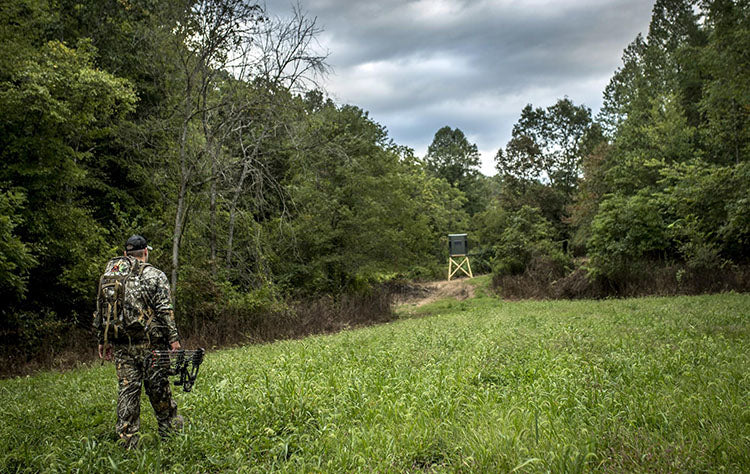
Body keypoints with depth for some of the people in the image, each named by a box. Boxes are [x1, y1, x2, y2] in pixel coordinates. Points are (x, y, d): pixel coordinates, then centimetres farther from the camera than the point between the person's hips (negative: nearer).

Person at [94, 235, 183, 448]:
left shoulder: (107, 275, 11)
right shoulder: (154, 275, -5)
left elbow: (100, 312, 15)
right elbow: (165, 310, -11)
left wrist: (103, 341, 21)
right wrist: (173, 338, -8)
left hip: (120, 344, 4)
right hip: (149, 343, -4)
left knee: (127, 389, 7)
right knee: (158, 387, 6)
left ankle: (128, 439, 9)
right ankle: (170, 429, 20)